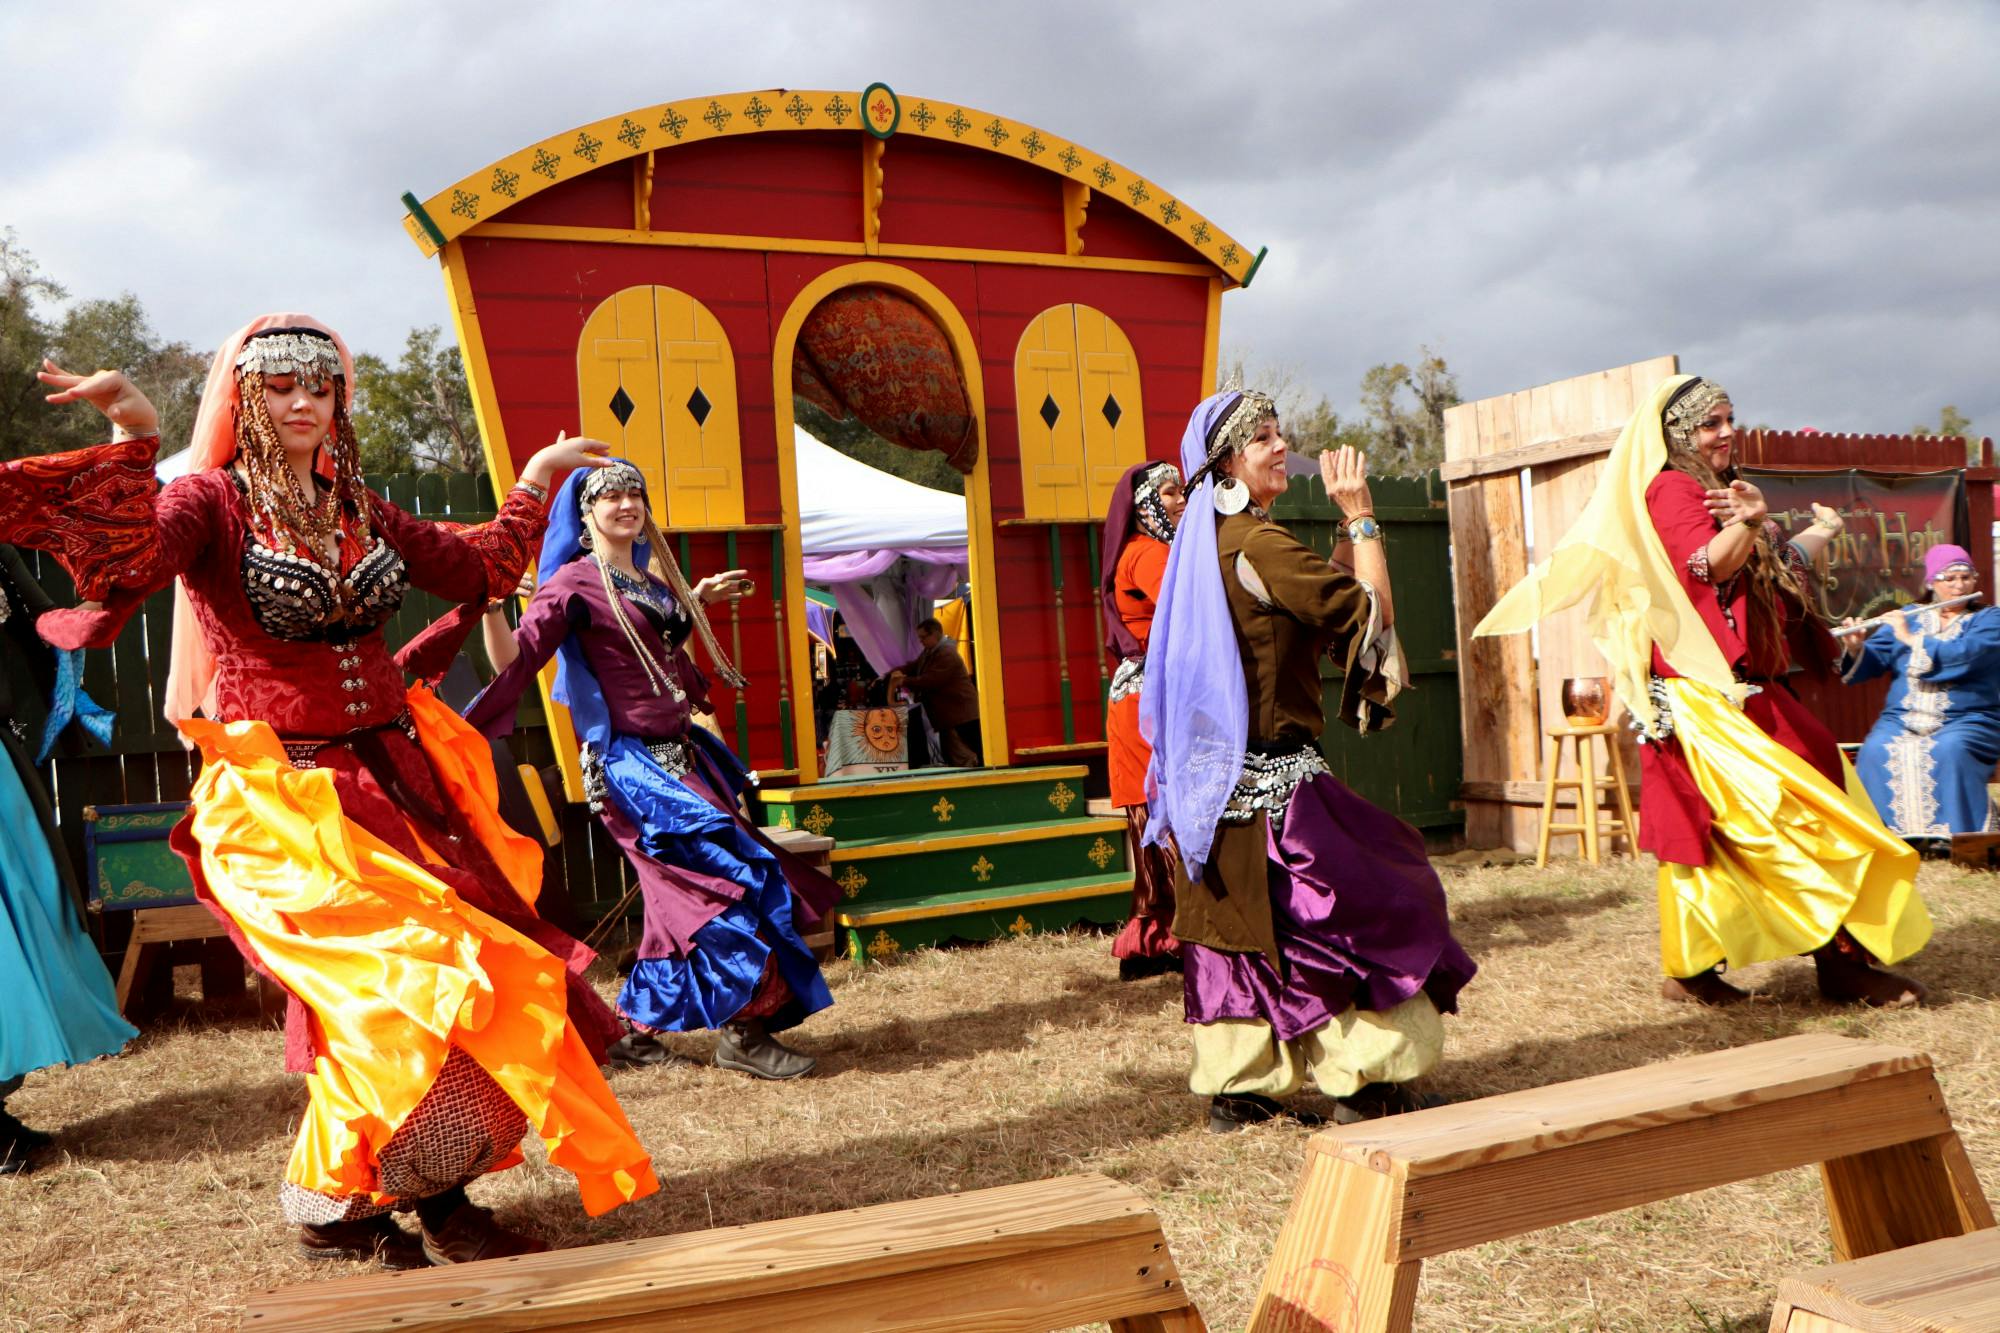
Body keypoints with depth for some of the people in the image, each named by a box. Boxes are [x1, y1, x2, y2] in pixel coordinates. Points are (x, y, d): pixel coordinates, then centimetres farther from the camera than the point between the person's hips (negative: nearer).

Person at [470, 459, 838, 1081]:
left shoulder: (650, 577, 14)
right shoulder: (576, 582, -9)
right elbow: (515, 661, -18)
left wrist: (698, 600, 28)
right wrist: (491, 605, -33)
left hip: (679, 753, 9)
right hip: (632, 764, -8)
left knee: (683, 894, 11)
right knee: (737, 878, -11)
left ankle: (637, 1031, 22)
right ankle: (744, 1033, -1)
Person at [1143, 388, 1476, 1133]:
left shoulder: (1201, 541, 11)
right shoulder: (1257, 543, -17)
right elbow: (1371, 610, -15)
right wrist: (1359, 514, -6)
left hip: (1216, 780, 9)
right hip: (1272, 779, -9)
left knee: (1236, 925, 13)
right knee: (1359, 905, 3)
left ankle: (1235, 1091, 18)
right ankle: (1369, 1082, 8)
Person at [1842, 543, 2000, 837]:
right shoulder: (1906, 617, 16)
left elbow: (1965, 654, -14)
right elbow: (1872, 661, 8)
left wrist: (1912, 639, -14)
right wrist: (1856, 648, -13)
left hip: (1966, 721, -2)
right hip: (1902, 719, 2)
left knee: (1948, 751, -35)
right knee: (1876, 751, -29)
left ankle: (1957, 837, -30)